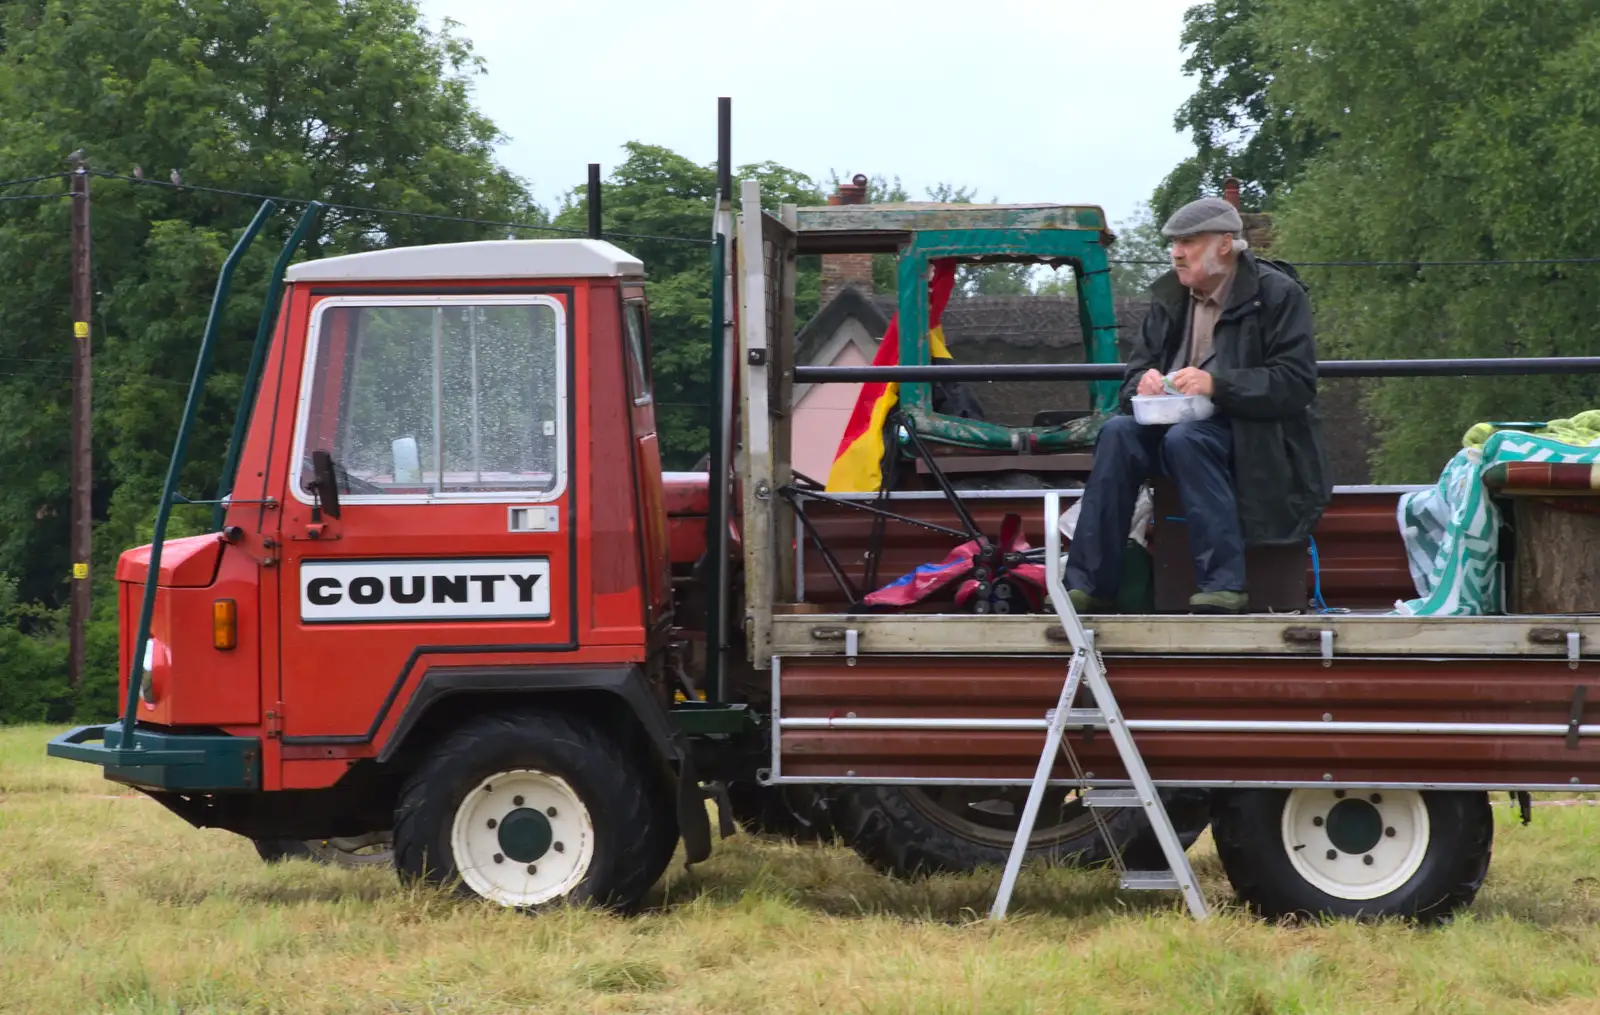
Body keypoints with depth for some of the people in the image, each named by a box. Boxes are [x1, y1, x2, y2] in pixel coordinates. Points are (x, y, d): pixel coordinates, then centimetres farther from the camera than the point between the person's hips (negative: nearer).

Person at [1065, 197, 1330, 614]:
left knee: (1185, 439, -35)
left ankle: (1224, 584, -35)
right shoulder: (1169, 297, 13)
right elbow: (1136, 371, 15)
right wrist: (1144, 384, -11)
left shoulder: (1278, 294, -6)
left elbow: (1294, 384, -15)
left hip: (1257, 437, -6)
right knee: (1119, 432, -23)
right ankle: (1089, 587, -26)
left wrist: (1216, 385, -26)